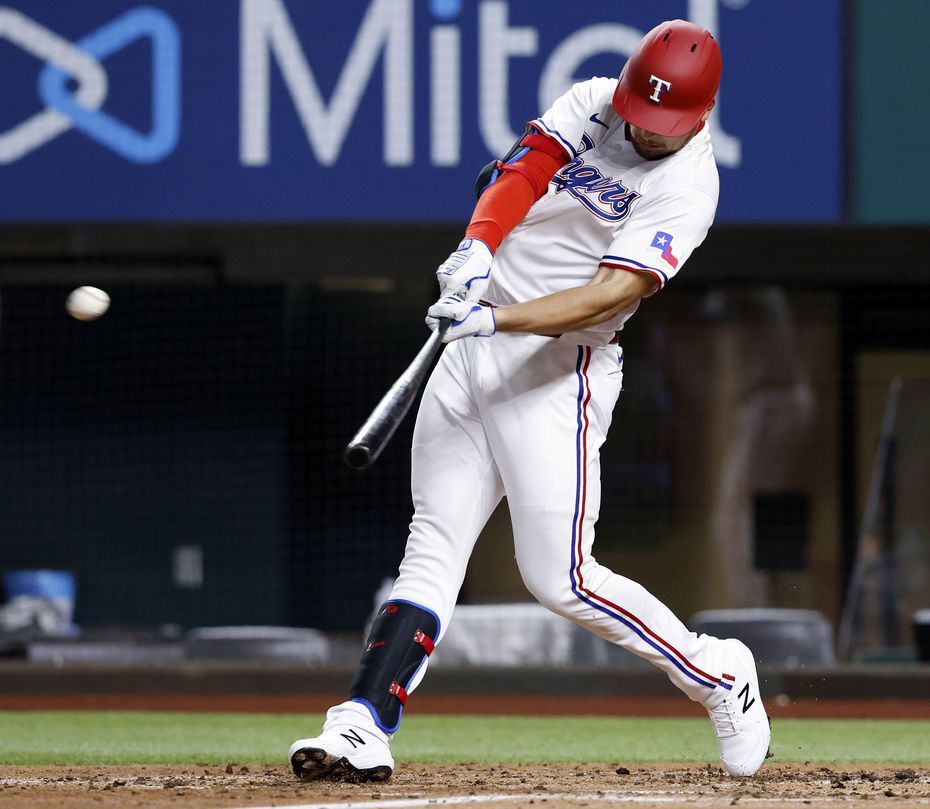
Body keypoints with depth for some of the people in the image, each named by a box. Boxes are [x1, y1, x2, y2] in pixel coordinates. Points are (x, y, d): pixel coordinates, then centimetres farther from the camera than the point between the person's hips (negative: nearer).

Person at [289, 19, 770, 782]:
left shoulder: (685, 189, -14)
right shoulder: (592, 103, 4)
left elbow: (607, 295, -25)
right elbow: (519, 173, -8)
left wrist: (497, 318, -36)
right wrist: (476, 248, -28)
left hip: (556, 370, -6)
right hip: (473, 350, 6)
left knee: (559, 577, -8)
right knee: (433, 549, 1)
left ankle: (717, 675, 10)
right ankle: (363, 727, -5)